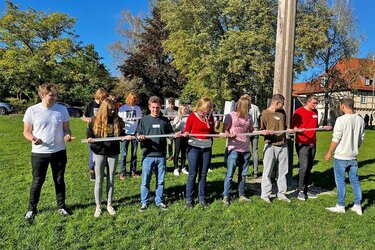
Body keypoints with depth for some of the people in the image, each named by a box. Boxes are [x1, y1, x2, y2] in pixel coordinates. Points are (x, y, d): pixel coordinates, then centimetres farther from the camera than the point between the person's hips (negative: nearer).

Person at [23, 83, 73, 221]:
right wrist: (33, 139, -22)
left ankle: (61, 206, 31)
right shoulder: (32, 110, -7)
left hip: (59, 152, 2)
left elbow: (66, 129, 6)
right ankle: (32, 208, 28)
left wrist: (68, 135, -16)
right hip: (39, 153, -2)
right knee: (37, 181, 9)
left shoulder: (62, 109, -1)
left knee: (59, 180, 14)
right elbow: (26, 132, -1)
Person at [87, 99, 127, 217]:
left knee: (111, 180, 10)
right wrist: (90, 140, -24)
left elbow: (121, 135, 4)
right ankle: (98, 206, 18)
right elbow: (89, 136, -2)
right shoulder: (95, 121, -4)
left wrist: (127, 137, -17)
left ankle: (109, 205, 24)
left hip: (113, 154, 2)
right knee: (99, 180, 6)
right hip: (99, 153, -2)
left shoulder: (117, 121, 0)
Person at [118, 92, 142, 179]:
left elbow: (140, 120, 10)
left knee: (134, 154, 8)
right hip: (125, 133, -2)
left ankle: (133, 171, 16)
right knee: (124, 154, 0)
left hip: (135, 133, 2)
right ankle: (122, 172, 6)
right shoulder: (123, 108, 1)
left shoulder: (137, 108, 7)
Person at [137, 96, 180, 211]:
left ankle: (159, 201, 25)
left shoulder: (165, 120, 8)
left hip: (161, 155, 2)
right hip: (148, 155, -2)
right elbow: (138, 135, 0)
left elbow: (170, 133, 12)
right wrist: (139, 137, -22)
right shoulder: (144, 120, 2)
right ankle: (144, 202, 18)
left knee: (160, 181, 11)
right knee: (145, 181, 4)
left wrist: (176, 135, -9)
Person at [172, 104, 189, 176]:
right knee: (177, 152, 0)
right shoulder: (177, 117, -3)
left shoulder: (188, 118, 5)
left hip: (186, 136, 3)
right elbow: (175, 127, -11)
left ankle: (183, 167, 21)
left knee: (184, 152, 10)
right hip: (178, 136, -3)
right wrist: (180, 120, -20)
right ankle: (176, 168, 7)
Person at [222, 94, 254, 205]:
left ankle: (241, 195, 24)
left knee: (243, 174, 13)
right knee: (230, 174, -4)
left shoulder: (248, 117, 9)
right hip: (234, 149, -5)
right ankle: (226, 196, 5)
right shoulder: (231, 116, -7)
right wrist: (230, 135, -25)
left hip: (246, 150, 6)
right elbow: (224, 131, -6)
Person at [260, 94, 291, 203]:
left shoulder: (282, 112, 12)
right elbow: (261, 130, -5)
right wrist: (266, 132, -25)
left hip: (283, 145, 6)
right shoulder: (265, 113, -5)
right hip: (271, 146, -6)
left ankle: (281, 193, 22)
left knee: (283, 171, 11)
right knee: (267, 171, -1)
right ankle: (265, 194, 9)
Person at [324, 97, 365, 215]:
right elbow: (361, 139, 11)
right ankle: (357, 206, 20)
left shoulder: (341, 120, -17)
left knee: (340, 181, 4)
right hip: (353, 156, 6)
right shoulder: (360, 120, 3)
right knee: (355, 180, 14)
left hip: (341, 157, -6)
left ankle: (340, 206, 12)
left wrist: (329, 153, -5)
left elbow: (336, 139, -15)